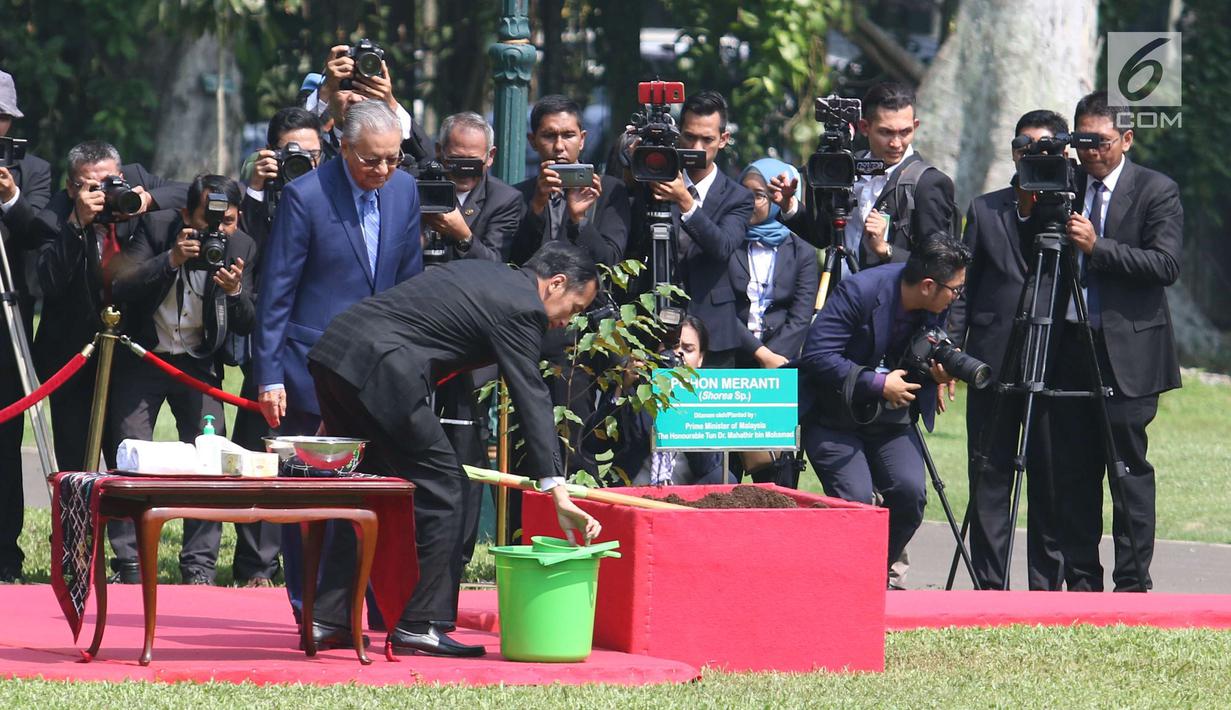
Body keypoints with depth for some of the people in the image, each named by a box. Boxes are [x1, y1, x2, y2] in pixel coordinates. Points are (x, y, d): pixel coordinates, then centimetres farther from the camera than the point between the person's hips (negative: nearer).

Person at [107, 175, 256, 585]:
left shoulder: (242, 247, -9)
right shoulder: (156, 228, -14)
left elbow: (246, 327, -10)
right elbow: (120, 289, -22)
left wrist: (235, 291, -31)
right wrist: (170, 260, -34)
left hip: (199, 363, 1)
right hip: (142, 359, -1)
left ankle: (200, 566, -1)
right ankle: (129, 563, 3)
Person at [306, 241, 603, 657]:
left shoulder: (480, 272, 25)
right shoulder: (521, 308, -3)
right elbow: (531, 398, -9)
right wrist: (557, 491, -12)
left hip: (334, 352, 10)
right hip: (381, 371, -10)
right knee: (440, 493, 1)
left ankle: (327, 621, 16)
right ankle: (419, 626, 3)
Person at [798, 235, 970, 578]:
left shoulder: (939, 304, -5)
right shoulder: (860, 291, -24)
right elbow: (817, 355, -24)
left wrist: (938, 371, -11)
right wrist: (878, 384, -24)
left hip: (890, 417, 5)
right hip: (833, 417, -5)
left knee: (910, 492, -16)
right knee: (856, 499, -21)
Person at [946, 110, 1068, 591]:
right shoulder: (986, 211, 12)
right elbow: (964, 289, 10)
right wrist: (949, 352, 3)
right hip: (993, 365, 2)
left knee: (1051, 486, 1)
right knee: (990, 483, 2)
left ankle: (1047, 588, 7)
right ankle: (989, 589, 6)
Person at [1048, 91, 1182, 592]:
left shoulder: (1158, 192, -1)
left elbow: (1167, 265, -12)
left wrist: (1097, 246, -18)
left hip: (1128, 351, -4)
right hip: (1070, 347, 4)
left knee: (1130, 470, -4)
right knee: (1071, 471, 5)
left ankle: (1132, 584, 0)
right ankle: (1081, 582, 11)